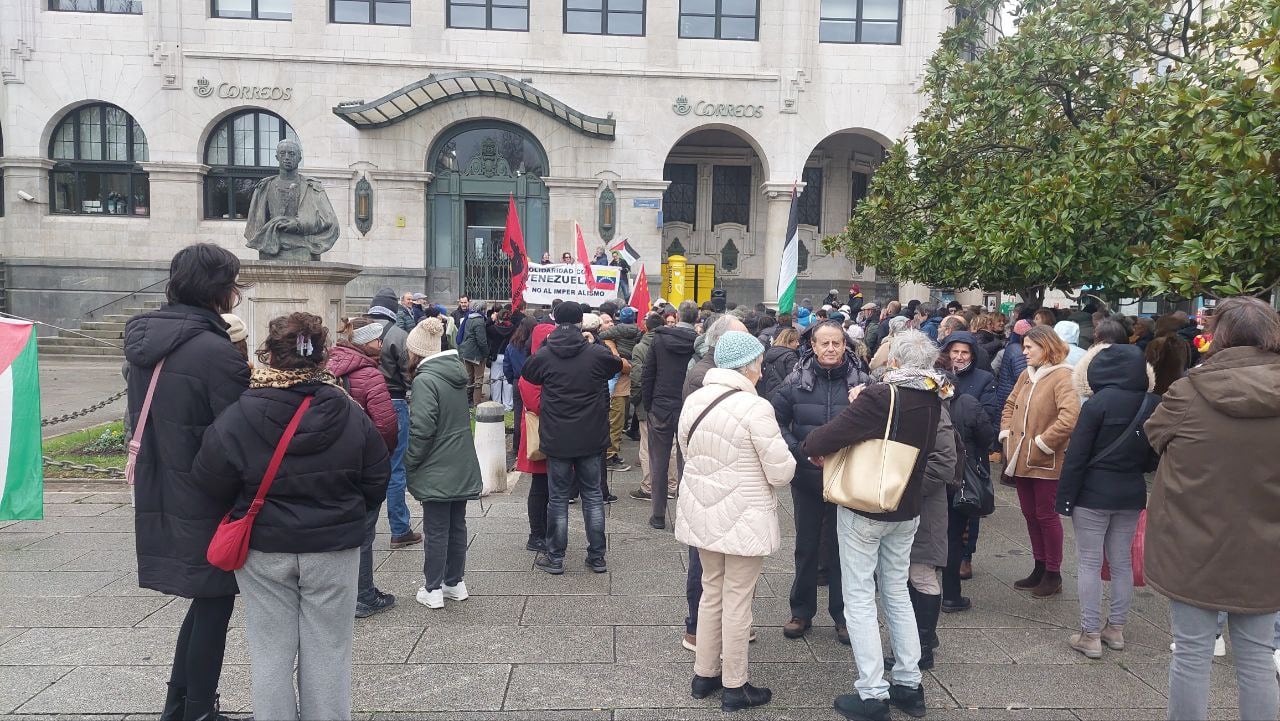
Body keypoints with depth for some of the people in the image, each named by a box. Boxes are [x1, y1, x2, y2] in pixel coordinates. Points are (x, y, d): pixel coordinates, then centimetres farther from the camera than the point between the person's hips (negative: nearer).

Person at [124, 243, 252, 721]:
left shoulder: (141, 338, 6)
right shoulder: (215, 351, -21)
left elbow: (138, 421, 14)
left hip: (157, 499, 8)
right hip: (207, 505, -8)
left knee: (205, 598, 20)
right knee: (214, 602, 7)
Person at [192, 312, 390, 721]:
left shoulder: (238, 417, -12)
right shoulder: (350, 414, -8)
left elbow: (210, 485, -2)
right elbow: (377, 478, 1)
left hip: (263, 549, 0)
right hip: (334, 548, 0)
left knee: (271, 654, 13)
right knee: (327, 653, 11)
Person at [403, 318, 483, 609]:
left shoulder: (425, 380, -17)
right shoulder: (456, 373, 8)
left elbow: (422, 429, -20)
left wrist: (410, 463, -7)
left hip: (437, 471, -7)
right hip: (462, 468, 7)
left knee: (436, 530, 2)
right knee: (457, 526, 15)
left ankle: (433, 590, 11)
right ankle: (455, 582, 26)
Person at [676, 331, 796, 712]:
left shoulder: (693, 401, 1)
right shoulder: (755, 407, -19)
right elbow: (781, 472, -15)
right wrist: (788, 461, 6)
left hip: (702, 512, 6)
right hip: (743, 517, -6)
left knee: (711, 592, 19)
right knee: (737, 600, 6)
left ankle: (704, 674, 30)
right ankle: (734, 687, 19)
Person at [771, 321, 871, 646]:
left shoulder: (861, 381, -5)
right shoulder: (796, 381, -4)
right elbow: (776, 420, -2)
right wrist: (800, 452, -13)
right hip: (806, 476, 1)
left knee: (841, 545, 11)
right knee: (806, 546, 13)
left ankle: (842, 614, 26)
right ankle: (802, 611, 27)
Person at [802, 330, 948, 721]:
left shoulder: (880, 397, -23)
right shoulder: (932, 399, 0)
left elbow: (819, 441, -26)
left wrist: (812, 449, -3)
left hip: (863, 510, -7)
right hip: (906, 510, 7)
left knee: (860, 599, 2)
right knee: (897, 594, 19)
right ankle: (909, 684, 26)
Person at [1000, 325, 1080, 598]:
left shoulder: (1061, 376, -15)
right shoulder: (1026, 375, 8)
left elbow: (1070, 418, -27)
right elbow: (1010, 405, 22)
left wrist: (1041, 444, -20)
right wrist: (1006, 433, 8)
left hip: (1046, 462, -7)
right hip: (1022, 459, 7)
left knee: (1046, 515, 4)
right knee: (1030, 514, 15)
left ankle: (1053, 574, 19)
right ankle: (1040, 568, 30)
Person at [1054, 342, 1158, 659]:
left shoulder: (1098, 403, -16)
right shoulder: (1151, 404, 1)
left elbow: (1077, 454, -15)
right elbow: (1154, 455, 9)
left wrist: (1064, 497, -10)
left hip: (1094, 493, -6)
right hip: (1132, 494, 6)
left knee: (1089, 563, 3)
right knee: (1122, 561, 15)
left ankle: (1090, 635, 7)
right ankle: (1116, 628, 25)